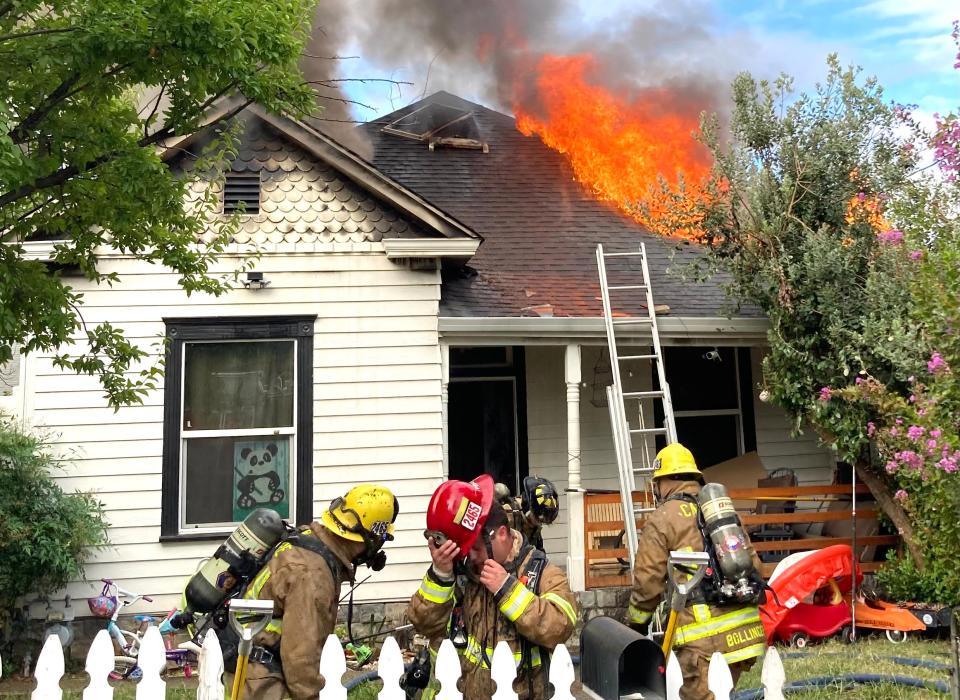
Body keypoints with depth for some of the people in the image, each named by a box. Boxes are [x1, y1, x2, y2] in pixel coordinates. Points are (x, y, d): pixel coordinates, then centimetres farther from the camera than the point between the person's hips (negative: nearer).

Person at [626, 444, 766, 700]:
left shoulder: (661, 520, -2)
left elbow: (648, 583, -5)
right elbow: (753, 564, 16)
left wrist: (635, 625, 9)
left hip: (705, 636, -7)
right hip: (743, 629, 7)